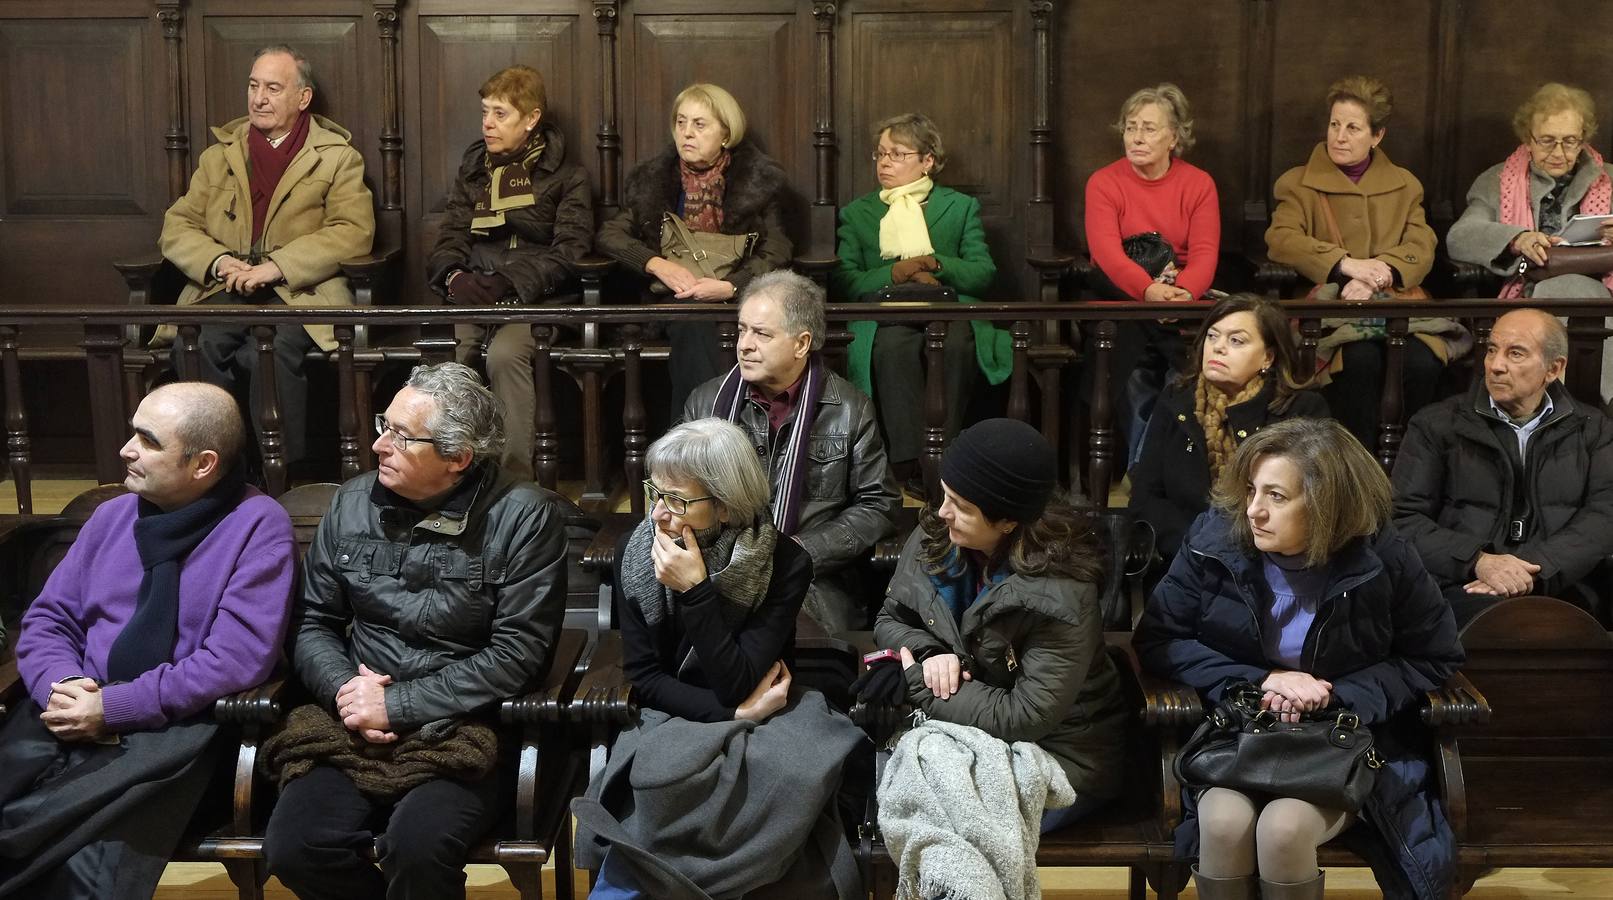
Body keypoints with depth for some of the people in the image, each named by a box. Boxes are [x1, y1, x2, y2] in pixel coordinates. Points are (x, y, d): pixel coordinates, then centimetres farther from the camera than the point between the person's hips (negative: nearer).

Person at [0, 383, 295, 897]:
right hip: (72, 719, 6)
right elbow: (47, 619, 15)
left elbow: (238, 657, -14)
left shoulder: (259, 526, -7)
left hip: (174, 730, -5)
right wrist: (61, 684, -9)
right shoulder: (111, 516, 13)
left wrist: (112, 708, -15)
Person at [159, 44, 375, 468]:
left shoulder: (337, 157, 9)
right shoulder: (219, 156, 21)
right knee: (196, 345, -29)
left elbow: (354, 231, -5)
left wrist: (276, 267, -15)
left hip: (300, 290, -3)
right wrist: (219, 262, -8)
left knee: (272, 349, -34)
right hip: (225, 290, 3)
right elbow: (176, 228, 15)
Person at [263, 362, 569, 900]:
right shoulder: (353, 503, 8)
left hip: (461, 730, -4)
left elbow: (517, 654, -11)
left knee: (418, 847, -32)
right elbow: (313, 623, 13)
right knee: (294, 850, -21)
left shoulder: (524, 517, -7)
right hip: (352, 729, 4)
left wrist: (396, 705, -13)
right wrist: (346, 690, -8)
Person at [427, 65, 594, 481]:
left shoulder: (564, 176, 7)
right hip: (471, 291, 4)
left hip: (532, 294, -3)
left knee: (506, 353, -35)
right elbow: (450, 236, 15)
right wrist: (457, 278, -9)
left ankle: (517, 477, -28)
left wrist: (510, 285, -18)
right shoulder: (473, 168, 22)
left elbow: (570, 249, -4)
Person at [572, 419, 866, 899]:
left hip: (758, 724, -1)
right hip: (672, 723, 2)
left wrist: (695, 590, -26)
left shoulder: (785, 564, -14)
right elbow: (644, 678, -5)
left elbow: (736, 685, -18)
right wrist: (735, 711, -16)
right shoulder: (636, 553, -6)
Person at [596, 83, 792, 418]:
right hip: (671, 296, 1)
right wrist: (658, 265, -13)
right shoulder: (651, 178, 11)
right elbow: (608, 234, 6)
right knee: (691, 320, -35)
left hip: (737, 296, -1)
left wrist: (730, 286, -19)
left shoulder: (759, 179, 5)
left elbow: (776, 251, 0)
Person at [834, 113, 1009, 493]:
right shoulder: (856, 213, 22)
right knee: (893, 344, -38)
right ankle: (908, 461, -39)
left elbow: (985, 273, 7)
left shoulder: (961, 207, 21)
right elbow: (844, 281, 7)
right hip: (884, 316, 0)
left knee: (957, 343, -37)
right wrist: (896, 273, -10)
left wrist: (935, 264, -10)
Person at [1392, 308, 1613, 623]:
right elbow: (1404, 518, 2)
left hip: (1557, 589, 2)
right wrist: (1478, 561, -15)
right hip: (1461, 590, -2)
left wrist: (1536, 568, -16)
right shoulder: (1436, 425, 10)